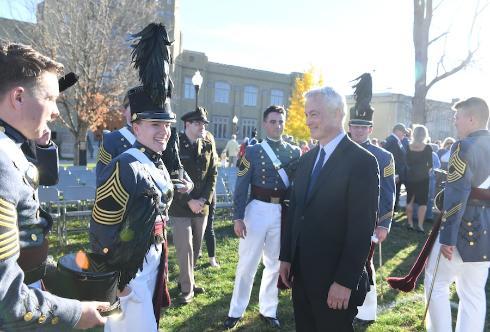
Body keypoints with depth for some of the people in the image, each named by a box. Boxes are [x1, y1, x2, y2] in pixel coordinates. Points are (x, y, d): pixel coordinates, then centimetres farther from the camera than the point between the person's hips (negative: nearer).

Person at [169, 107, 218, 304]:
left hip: (202, 206, 5)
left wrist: (204, 199, -6)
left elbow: (212, 175, 6)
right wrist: (189, 201, -13)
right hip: (180, 207, -4)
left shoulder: (208, 147, 7)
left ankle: (187, 280, 32)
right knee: (185, 248, -2)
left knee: (196, 247, 13)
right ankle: (187, 289, 12)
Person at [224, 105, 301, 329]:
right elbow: (241, 187, -3)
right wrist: (238, 217, -9)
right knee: (247, 263, 7)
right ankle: (236, 311, 23)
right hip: (257, 210, -2)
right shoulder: (253, 151, -1)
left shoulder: (295, 152, 6)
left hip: (284, 212, 3)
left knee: (275, 264, 13)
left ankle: (268, 310, 30)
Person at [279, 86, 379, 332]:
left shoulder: (362, 161, -14)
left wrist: (346, 281, -18)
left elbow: (362, 227, -17)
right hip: (301, 274, 6)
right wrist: (286, 257, 8)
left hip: (334, 279, -6)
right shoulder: (307, 159, 8)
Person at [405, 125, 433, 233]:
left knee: (409, 201, 13)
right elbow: (430, 165, -3)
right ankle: (420, 225, 1)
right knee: (422, 202, 5)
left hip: (410, 177, 3)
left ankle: (410, 223, 18)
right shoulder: (427, 148, -9)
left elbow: (407, 163, 2)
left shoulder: (408, 147, -2)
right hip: (423, 178, -3)